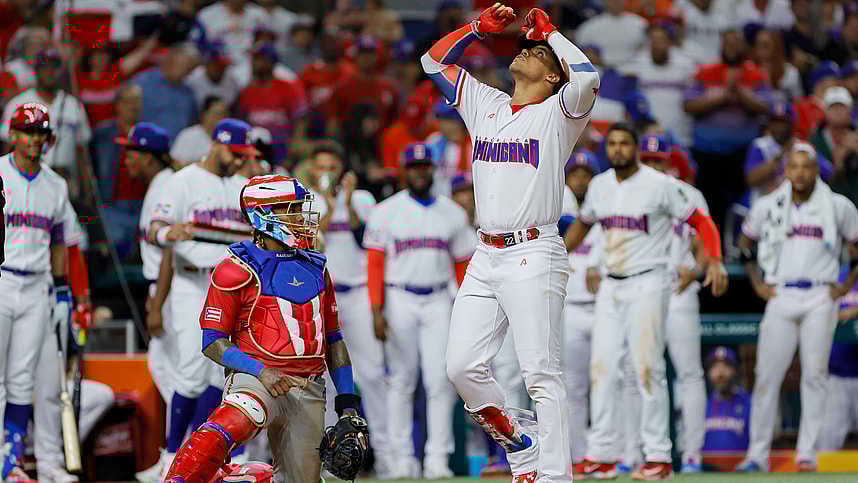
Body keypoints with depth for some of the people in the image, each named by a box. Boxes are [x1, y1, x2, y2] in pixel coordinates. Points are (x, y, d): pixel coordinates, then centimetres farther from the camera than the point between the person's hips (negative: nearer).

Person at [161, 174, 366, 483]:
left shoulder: (316, 269, 17)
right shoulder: (237, 271, -3)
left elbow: (333, 341, 22)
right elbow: (212, 342, -6)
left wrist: (348, 403, 15)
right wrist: (260, 371, -19)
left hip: (309, 393, 7)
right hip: (257, 380, -7)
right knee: (233, 423, -38)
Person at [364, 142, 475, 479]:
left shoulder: (453, 214, 10)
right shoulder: (386, 212, 2)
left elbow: (463, 265, 12)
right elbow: (374, 264, -2)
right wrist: (377, 310, -10)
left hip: (438, 302, 1)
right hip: (400, 299, -1)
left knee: (439, 379, -7)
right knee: (402, 381, 3)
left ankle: (437, 457, -5)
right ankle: (402, 458, 8)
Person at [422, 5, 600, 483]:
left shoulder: (558, 115, 3)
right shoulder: (486, 105, 19)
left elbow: (588, 77, -18)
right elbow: (434, 60, 25)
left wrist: (548, 30, -3)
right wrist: (482, 26, 15)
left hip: (534, 255, -6)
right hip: (486, 258, 6)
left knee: (542, 374, -11)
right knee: (464, 366, -2)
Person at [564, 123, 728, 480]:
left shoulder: (660, 185, -8)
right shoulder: (599, 186, 10)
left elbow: (701, 221, -6)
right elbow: (582, 225, 27)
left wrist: (714, 261, -20)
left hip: (647, 285, -6)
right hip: (610, 287, 6)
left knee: (647, 368, -10)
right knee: (601, 367, 1)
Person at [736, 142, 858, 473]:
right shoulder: (768, 206, 7)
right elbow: (745, 245, 21)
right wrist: (757, 284, 12)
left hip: (820, 299, -1)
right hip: (780, 297, 1)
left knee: (814, 375, -3)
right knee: (767, 375, -4)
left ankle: (807, 453, 3)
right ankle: (758, 454, 1)